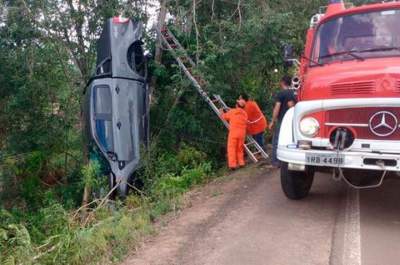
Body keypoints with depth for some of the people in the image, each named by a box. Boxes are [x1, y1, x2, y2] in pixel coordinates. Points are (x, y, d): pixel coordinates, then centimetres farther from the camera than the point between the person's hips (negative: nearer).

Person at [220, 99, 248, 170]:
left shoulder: (232, 112, -1)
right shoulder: (245, 114, 11)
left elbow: (224, 116, 10)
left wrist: (221, 111, 34)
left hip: (233, 132, -4)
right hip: (242, 133, 4)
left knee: (232, 148, -2)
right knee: (240, 148, 17)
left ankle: (232, 165, -7)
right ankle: (241, 163, 18)